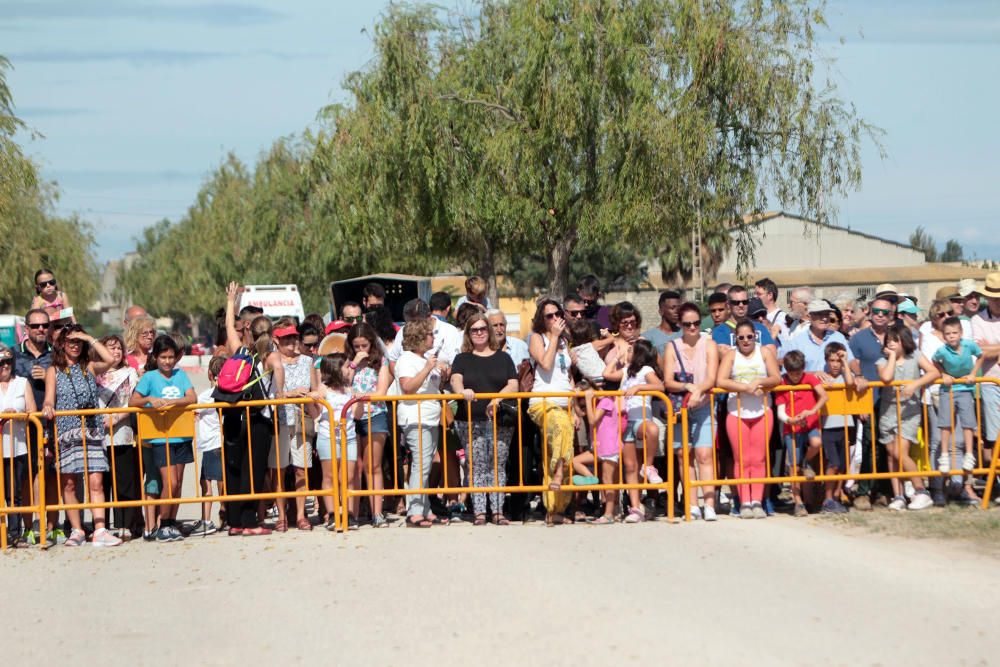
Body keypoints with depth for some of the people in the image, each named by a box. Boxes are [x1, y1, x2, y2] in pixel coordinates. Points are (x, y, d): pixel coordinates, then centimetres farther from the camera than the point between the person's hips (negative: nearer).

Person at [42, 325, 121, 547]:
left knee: (96, 482, -8)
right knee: (69, 484, 1)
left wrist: (89, 338, -2)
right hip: (66, 432, -1)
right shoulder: (54, 370, 9)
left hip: (92, 432, 1)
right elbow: (49, 398, -2)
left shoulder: (90, 368, 13)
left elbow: (110, 360, -6)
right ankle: (76, 531, 9)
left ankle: (100, 531, -14)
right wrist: (48, 407, -25)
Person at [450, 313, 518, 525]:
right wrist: (461, 390, -28)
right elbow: (455, 380, -4)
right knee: (476, 467, -4)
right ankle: (479, 512, -3)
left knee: (498, 466, -1)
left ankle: (498, 511, 2)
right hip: (471, 421, -1)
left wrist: (497, 398, -15)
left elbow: (513, 385, 5)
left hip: (499, 420, 1)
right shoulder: (462, 359, 13)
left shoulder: (503, 357, 15)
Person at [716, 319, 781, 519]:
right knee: (741, 460, -1)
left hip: (762, 412, 1)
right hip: (736, 413, -1)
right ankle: (745, 503, 1)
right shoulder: (730, 355, 2)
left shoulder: (765, 352, 6)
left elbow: (776, 378, -1)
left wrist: (759, 383, -19)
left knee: (758, 459, 0)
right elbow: (720, 381, -11)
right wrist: (745, 387, -18)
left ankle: (757, 502, 1)